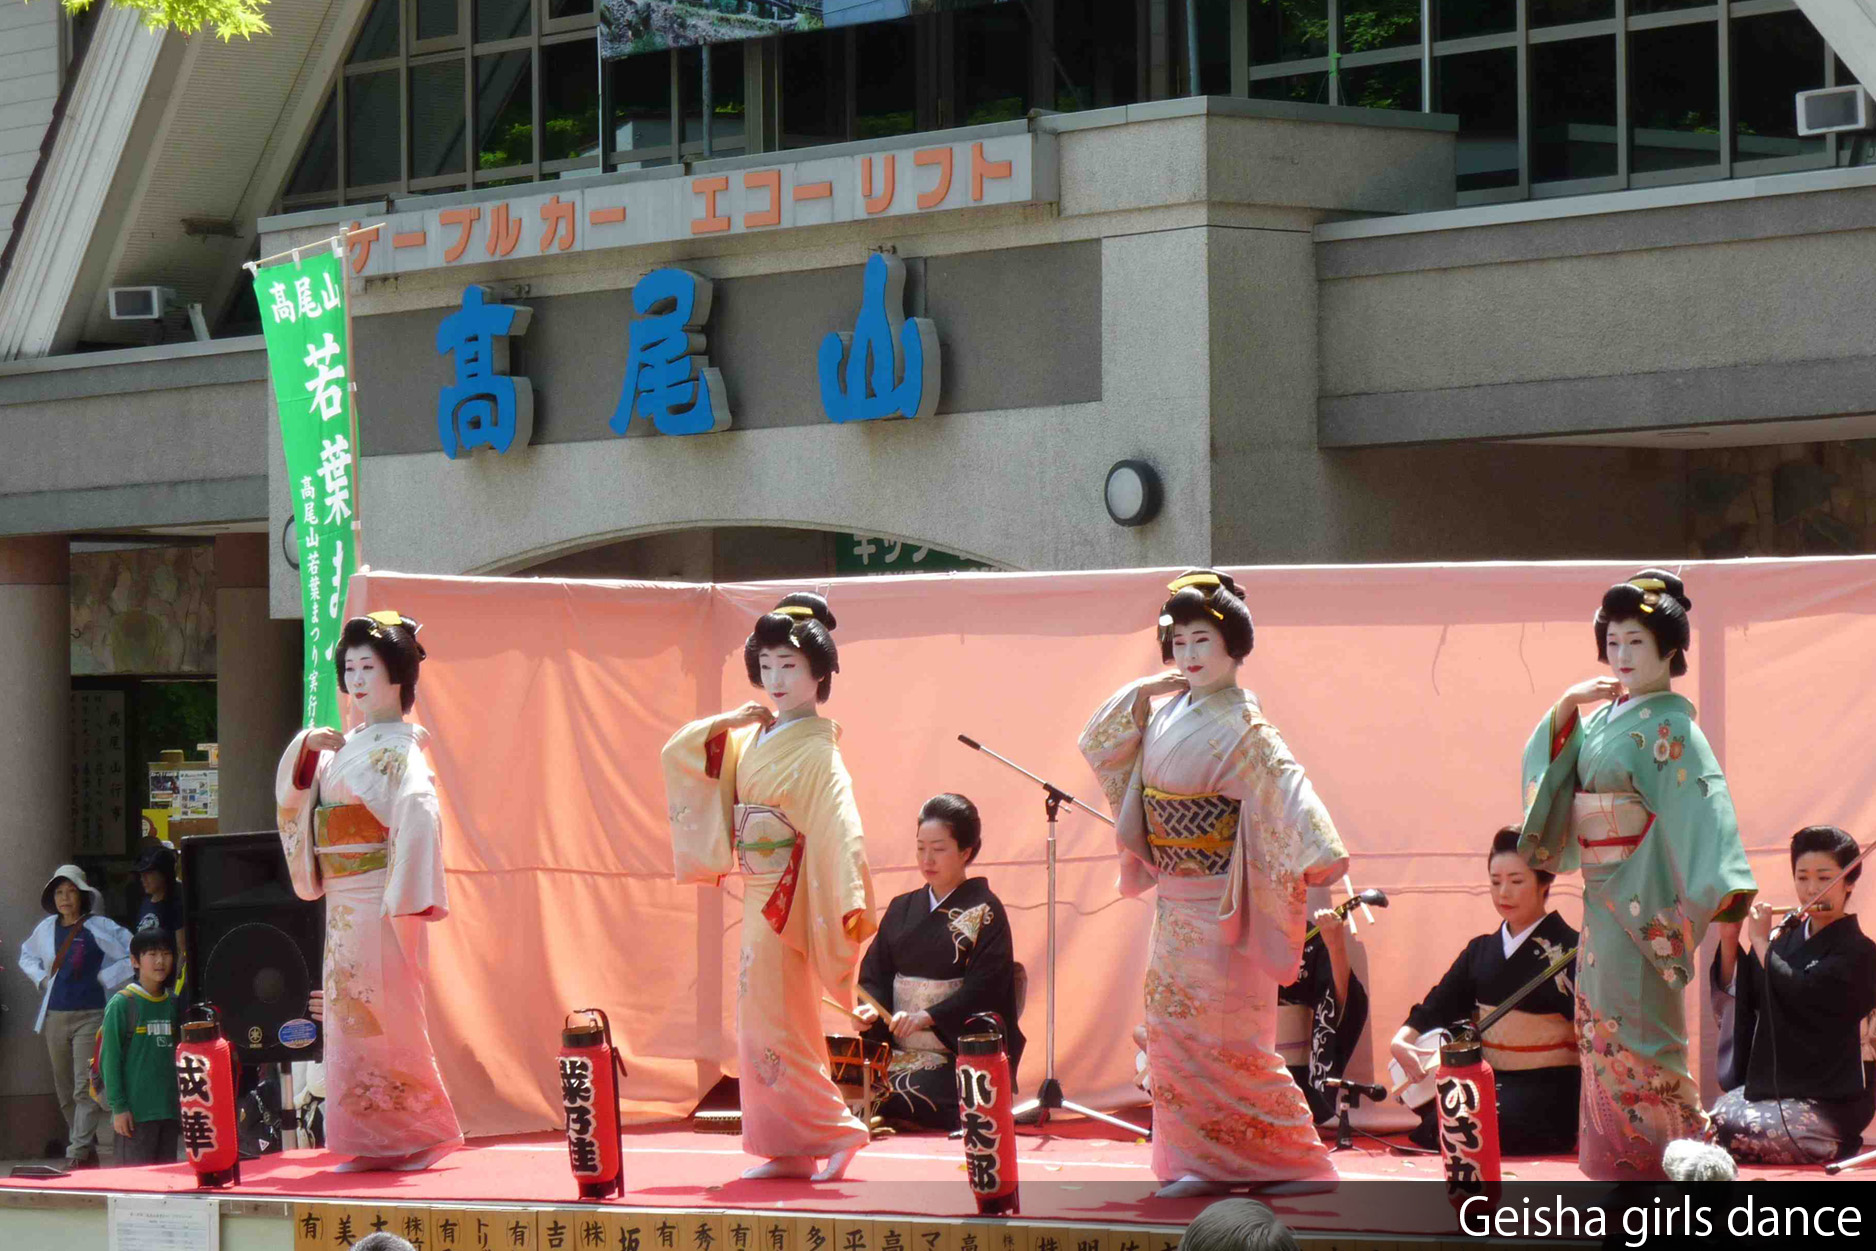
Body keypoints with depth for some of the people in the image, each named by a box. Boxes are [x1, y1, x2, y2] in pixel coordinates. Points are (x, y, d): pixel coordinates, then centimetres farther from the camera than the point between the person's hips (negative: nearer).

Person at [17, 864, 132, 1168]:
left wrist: (105, 979, -6)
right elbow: (27, 955, 31)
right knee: (65, 1093, 10)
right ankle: (89, 1152, 21)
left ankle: (79, 1152, -17)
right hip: (55, 1016, 6)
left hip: (90, 1016, -6)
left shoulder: (99, 927, -5)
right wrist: (41, 979, 14)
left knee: (85, 1088, -13)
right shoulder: (46, 929, 10)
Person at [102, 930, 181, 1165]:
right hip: (136, 1111, -6)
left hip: (170, 1110, 6)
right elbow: (110, 1058, -7)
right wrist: (118, 1107, -11)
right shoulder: (121, 1004, -5)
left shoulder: (173, 1004, 12)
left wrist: (183, 1103, 11)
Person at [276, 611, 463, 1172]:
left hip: (381, 904, -8)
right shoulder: (346, 744, 16)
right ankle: (375, 1144, 11)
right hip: (345, 905, 8)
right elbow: (293, 792, 21)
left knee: (387, 1020, -6)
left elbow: (417, 813, -21)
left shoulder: (399, 748, -9)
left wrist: (409, 901, -27)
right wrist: (307, 746, 1)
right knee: (349, 1018, 8)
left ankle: (424, 1134, 2)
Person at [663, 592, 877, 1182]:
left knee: (772, 1020, -10)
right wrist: (727, 721, 0)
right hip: (760, 895, 8)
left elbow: (840, 827, -21)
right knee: (766, 1018, 9)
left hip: (790, 896, -8)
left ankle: (835, 1129, -5)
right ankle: (791, 1149, 13)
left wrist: (852, 902, -31)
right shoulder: (752, 739, 11)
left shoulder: (816, 750, -12)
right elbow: (678, 753, 16)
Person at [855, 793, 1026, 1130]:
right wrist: (870, 1008, -10)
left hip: (958, 1053, -5)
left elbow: (984, 987, -11)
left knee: (906, 1100, -31)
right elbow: (875, 973, 13)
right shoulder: (902, 909, 17)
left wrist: (928, 1017, -23)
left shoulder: (985, 912, -1)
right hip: (897, 1050, 5)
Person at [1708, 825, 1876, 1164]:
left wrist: (1760, 942, -12)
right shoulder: (1788, 938, 13)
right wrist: (1729, 939, 0)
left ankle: (1841, 1147, -2)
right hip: (1770, 1084, 7)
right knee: (1719, 1118, -21)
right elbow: (1736, 993, 14)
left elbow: (1800, 996, -23)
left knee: (1740, 1132, -28)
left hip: (1829, 1100, -7)